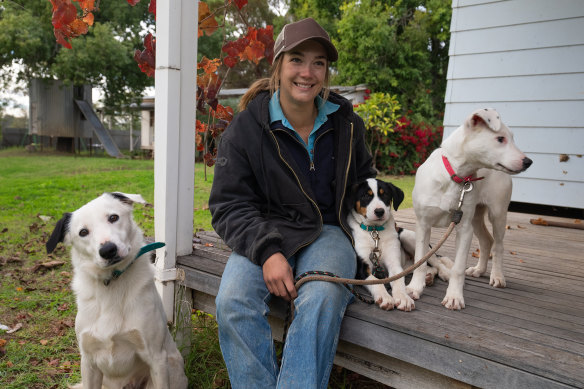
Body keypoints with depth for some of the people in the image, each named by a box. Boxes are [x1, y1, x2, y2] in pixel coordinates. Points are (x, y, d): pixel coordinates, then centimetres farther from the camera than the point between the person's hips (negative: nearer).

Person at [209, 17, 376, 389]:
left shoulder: (346, 122, 6)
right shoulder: (245, 128, -3)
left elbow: (365, 180, 23)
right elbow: (230, 205, -5)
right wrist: (267, 251, -21)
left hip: (328, 230, 1)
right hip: (265, 233, 0)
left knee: (322, 299, -31)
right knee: (233, 301, -27)